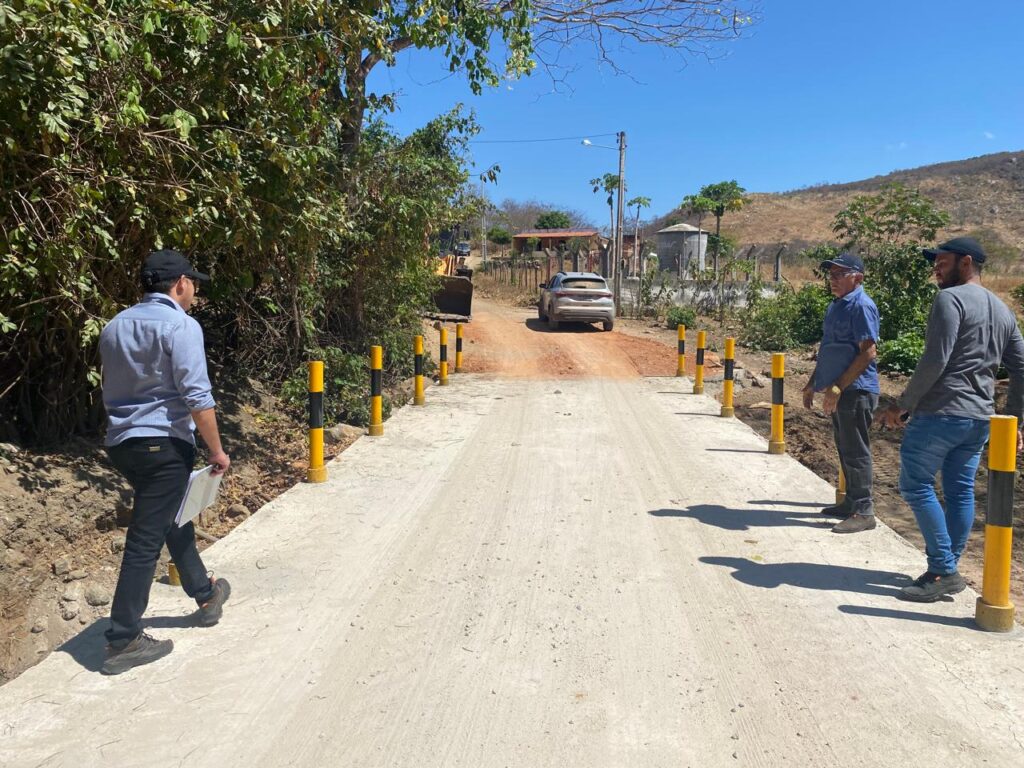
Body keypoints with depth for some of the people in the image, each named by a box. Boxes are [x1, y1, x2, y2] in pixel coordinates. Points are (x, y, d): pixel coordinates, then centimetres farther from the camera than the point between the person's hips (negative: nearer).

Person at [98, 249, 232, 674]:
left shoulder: (115, 326, 14)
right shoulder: (180, 326, -12)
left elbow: (110, 392, 20)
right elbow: (196, 397, -17)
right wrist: (217, 449, -10)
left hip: (121, 442, 9)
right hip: (164, 443, -9)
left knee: (174, 518, 23)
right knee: (145, 540, -4)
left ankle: (206, 594, 39)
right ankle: (123, 641, 2)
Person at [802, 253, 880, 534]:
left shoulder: (861, 306, -14)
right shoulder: (836, 305, 16)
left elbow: (867, 353, -20)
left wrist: (838, 388, -21)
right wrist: (812, 383, 22)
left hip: (856, 391, -9)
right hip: (839, 392, 9)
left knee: (856, 452, -5)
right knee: (845, 450, 16)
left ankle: (863, 512, 2)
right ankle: (851, 503, 27)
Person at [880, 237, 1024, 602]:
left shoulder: (950, 299, -9)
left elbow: (935, 361, -18)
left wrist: (902, 405, -10)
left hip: (940, 413, -8)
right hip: (980, 419, 9)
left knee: (916, 486, -2)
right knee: (960, 492, 11)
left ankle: (944, 571, -3)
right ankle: (947, 570, 17)